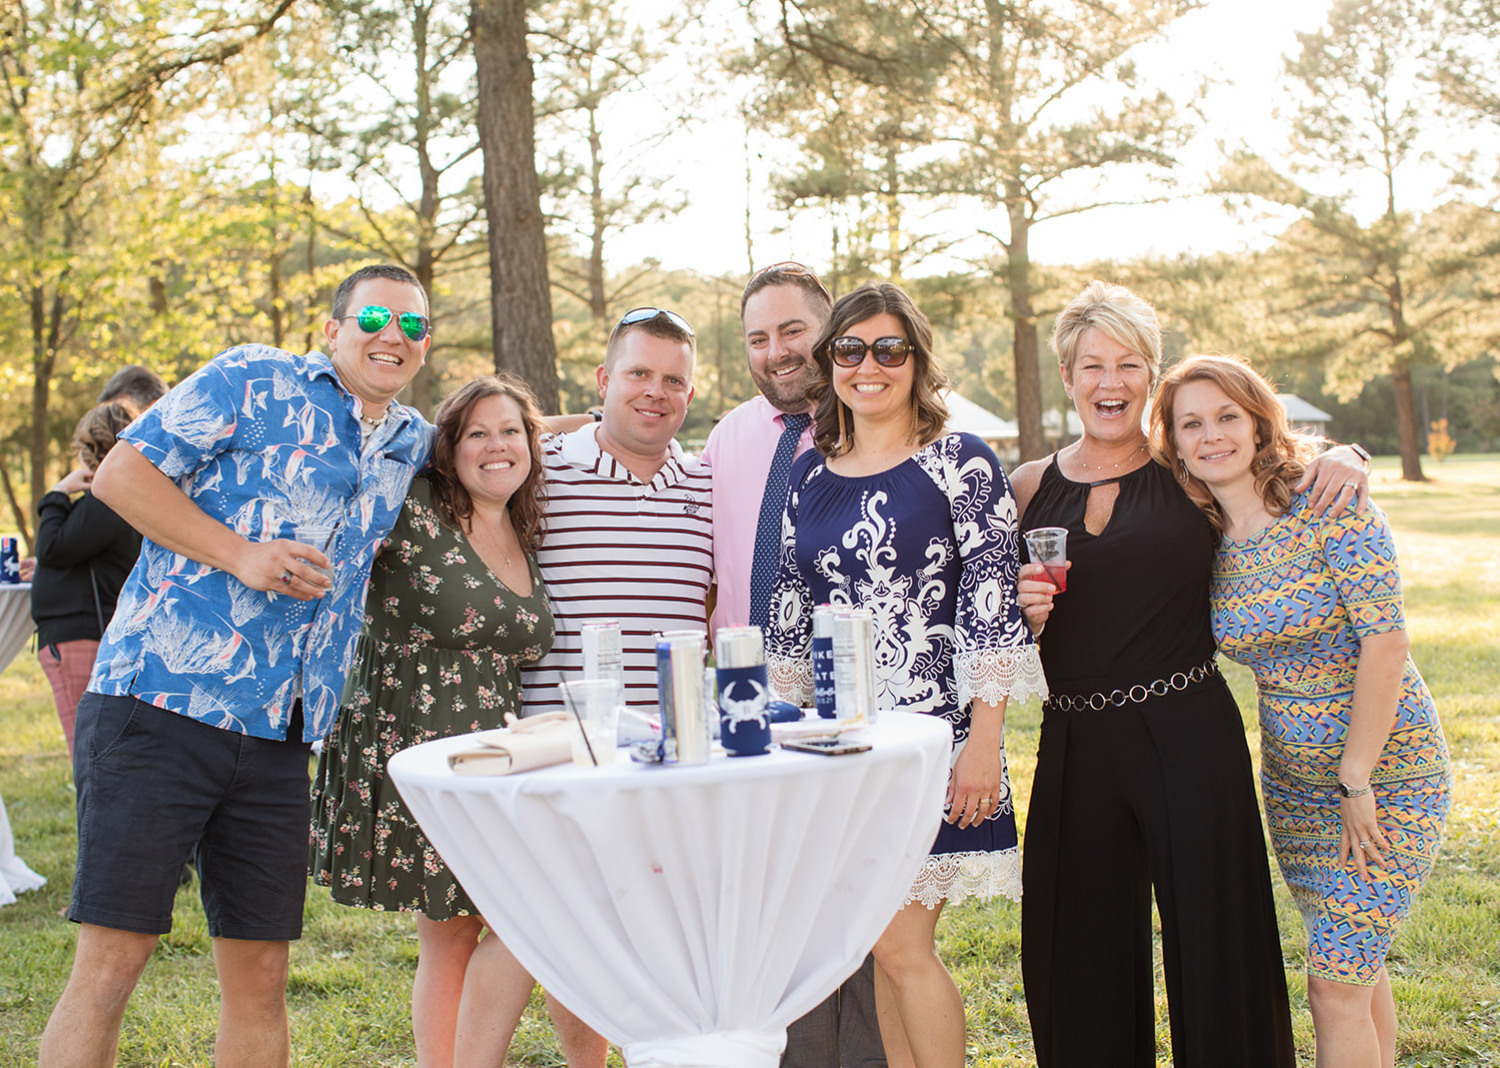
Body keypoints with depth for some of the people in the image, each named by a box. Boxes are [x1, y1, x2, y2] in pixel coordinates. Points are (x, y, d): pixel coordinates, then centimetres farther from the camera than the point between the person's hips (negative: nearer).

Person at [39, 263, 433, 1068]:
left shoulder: (413, 445, 17)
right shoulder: (254, 382, 0)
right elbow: (121, 473, -4)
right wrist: (240, 554, -14)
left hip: (279, 738, 6)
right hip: (163, 704, -6)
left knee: (261, 973, 8)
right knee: (112, 958, -6)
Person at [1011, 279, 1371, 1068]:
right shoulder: (1032, 487, 7)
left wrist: (1342, 457, -5)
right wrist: (1023, 610, -8)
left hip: (1188, 737, -2)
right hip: (1076, 744, 2)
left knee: (1211, 940, 3)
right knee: (1084, 957, 10)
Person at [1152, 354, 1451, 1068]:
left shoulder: (1329, 500, -16)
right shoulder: (1206, 540, 2)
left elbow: (1386, 639, -20)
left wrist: (1356, 779, -18)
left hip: (1385, 770, -6)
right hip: (1291, 780, 6)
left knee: (1336, 984, -7)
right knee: (1357, 966, 15)